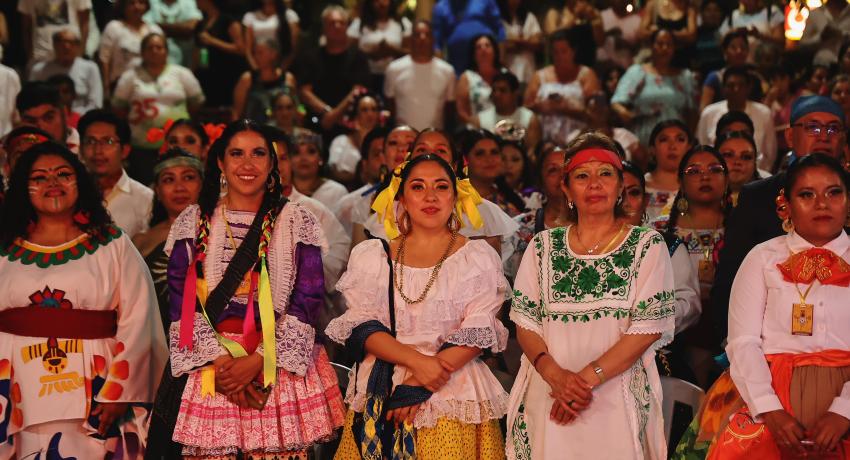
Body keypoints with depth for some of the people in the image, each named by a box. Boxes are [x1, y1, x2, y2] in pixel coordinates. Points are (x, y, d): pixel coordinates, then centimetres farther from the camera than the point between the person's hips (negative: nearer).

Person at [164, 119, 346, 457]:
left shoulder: (299, 222, 4)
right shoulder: (193, 222, 7)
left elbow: (308, 301, -3)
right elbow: (181, 301, 1)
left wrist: (258, 360, -13)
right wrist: (219, 359, -12)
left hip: (278, 364, 0)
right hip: (210, 364, 1)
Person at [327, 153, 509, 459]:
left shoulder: (478, 258, 2)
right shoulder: (371, 256, 7)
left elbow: (478, 333, -5)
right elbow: (360, 327, -2)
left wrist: (419, 386, -15)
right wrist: (417, 361, -18)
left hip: (453, 394, -1)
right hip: (382, 396, 2)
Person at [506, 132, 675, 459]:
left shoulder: (648, 246, 2)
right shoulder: (542, 247, 9)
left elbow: (650, 326, -6)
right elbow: (525, 321, 5)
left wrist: (587, 377, -15)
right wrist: (555, 374, -13)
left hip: (619, 402, -2)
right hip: (547, 395, 2)